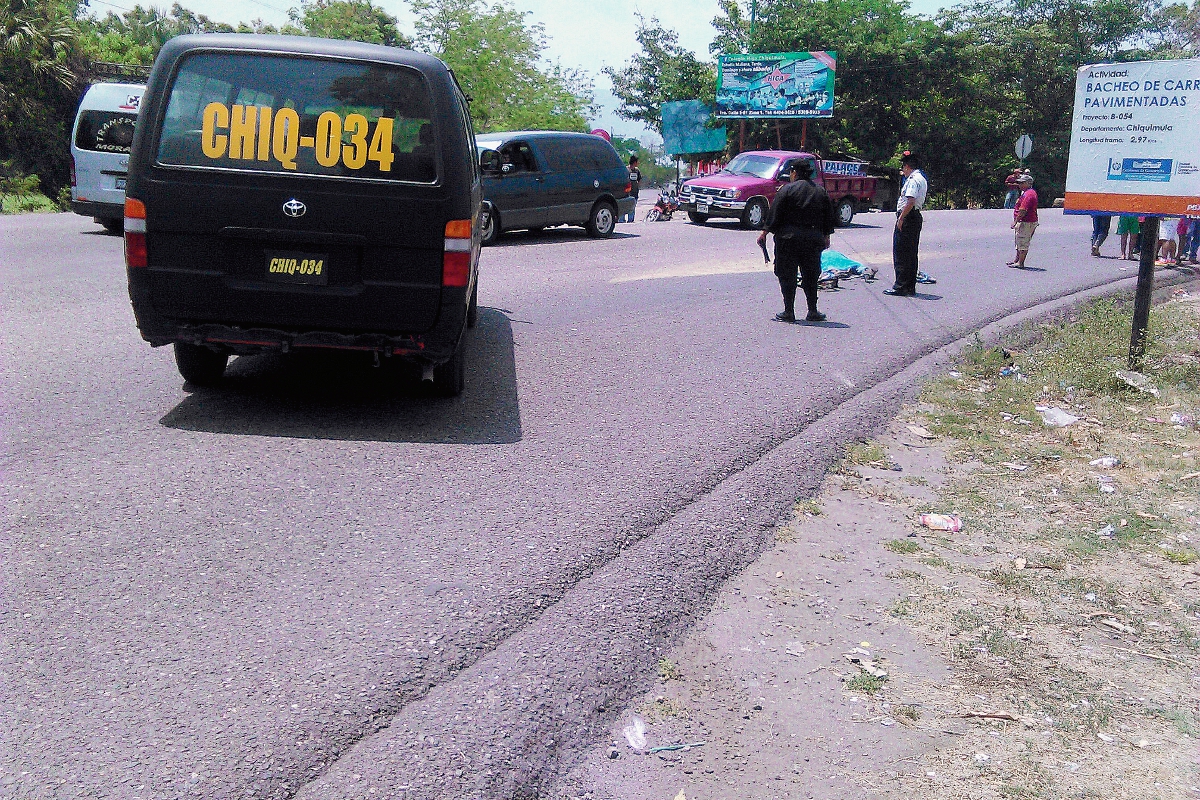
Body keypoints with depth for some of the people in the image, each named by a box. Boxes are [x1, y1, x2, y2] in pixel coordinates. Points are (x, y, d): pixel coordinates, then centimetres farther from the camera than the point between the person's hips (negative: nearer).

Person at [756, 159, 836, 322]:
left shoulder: (787, 190, -5)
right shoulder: (821, 192, 9)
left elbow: (774, 215, -7)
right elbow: (829, 219, 14)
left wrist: (764, 233, 0)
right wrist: (826, 237, 23)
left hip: (789, 237, -4)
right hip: (813, 240, 4)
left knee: (787, 275, 2)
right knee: (810, 276, 11)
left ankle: (789, 312, 2)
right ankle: (813, 312, 11)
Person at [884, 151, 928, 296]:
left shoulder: (913, 179, -14)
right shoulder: (921, 178, 18)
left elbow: (910, 201, -25)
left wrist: (901, 218, -23)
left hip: (907, 218, -10)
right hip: (916, 217, 10)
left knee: (900, 252, -8)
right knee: (911, 253, 12)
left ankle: (900, 287, -8)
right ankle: (910, 287, 16)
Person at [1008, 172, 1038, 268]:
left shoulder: (1028, 194, -19)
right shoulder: (1031, 193, 17)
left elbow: (1023, 211, -25)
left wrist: (1015, 221, -22)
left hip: (1026, 223, -11)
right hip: (1024, 222, 11)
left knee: (1023, 242, -6)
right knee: (1019, 242, 20)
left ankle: (1020, 263, -2)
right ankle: (1017, 260, 31)